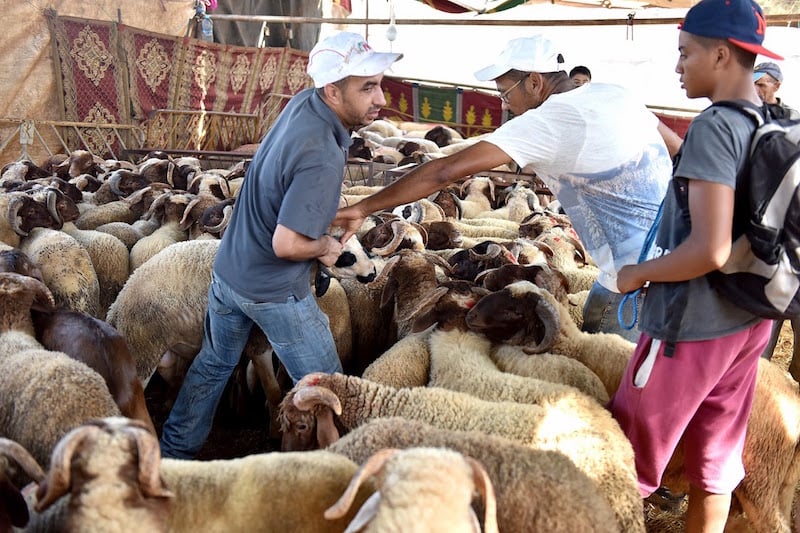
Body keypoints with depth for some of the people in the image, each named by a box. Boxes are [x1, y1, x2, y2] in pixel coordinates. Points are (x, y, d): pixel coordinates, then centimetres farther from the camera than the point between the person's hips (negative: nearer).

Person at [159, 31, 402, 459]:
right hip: (275, 294, -9)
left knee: (213, 364, 27)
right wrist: (326, 246, -11)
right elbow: (286, 244, -32)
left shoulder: (302, 102, -5)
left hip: (227, 272, 9)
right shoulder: (322, 160, -31)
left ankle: (174, 451, 42)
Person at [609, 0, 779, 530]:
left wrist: (637, 273, -13)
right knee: (717, 464, 18)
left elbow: (710, 250, -27)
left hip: (692, 328, -8)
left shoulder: (715, 126, -20)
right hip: (749, 323, 8)